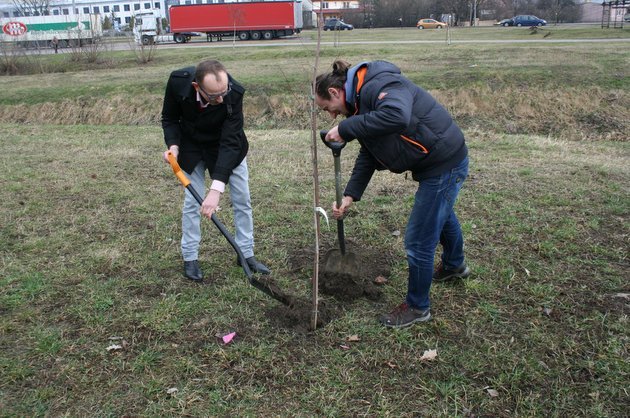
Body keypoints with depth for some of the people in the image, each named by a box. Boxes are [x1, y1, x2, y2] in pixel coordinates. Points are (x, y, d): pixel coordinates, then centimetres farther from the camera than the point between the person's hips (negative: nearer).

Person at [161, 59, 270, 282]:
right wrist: (173, 146, -29)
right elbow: (170, 118, -10)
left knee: (242, 199, 3)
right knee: (191, 201, 0)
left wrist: (216, 189, -42)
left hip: (226, 145, 0)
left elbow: (230, 143, -36)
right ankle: (190, 258, 16)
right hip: (192, 147, 1)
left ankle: (246, 254, 18)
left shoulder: (233, 93, -36)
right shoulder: (178, 82, -31)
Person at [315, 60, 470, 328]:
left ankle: (417, 308, 21)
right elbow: (367, 155, 8)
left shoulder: (379, 85, -24)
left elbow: (397, 116, -47)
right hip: (438, 163, 11)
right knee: (441, 215, 34)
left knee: (418, 241, -1)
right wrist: (349, 195, -1)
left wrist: (346, 128, -37)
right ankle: (454, 266, 63)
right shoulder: (362, 100, 8)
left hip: (445, 164, -11)